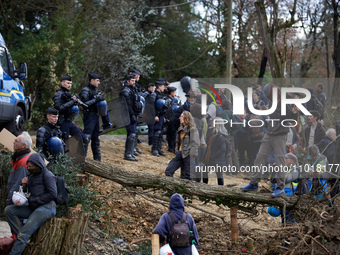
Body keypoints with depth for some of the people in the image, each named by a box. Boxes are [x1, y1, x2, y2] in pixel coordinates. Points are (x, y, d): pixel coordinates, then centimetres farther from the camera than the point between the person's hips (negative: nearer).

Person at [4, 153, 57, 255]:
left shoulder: (47, 175, -3)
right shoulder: (31, 176, 21)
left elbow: (52, 194, -14)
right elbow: (27, 195, 23)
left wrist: (33, 200, -11)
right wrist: (24, 186, 2)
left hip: (46, 207, -9)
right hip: (33, 208, 9)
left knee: (24, 233, -20)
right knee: (9, 210, -8)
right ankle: (21, 235, -19)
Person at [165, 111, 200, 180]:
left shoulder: (192, 129, -10)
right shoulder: (181, 129, 15)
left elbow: (195, 143, -13)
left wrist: (191, 154, -16)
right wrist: (177, 150, 13)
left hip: (188, 155, -8)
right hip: (180, 154, 8)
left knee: (187, 176, -3)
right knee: (168, 171, -1)